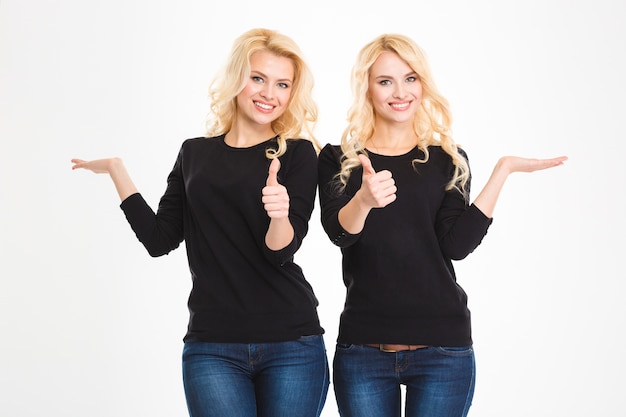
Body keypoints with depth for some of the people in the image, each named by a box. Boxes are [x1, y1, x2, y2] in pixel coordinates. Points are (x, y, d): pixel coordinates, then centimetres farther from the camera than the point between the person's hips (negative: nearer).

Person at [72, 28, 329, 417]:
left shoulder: (298, 154, 1)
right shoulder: (195, 154, 10)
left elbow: (281, 252, -8)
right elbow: (160, 239, 10)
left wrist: (280, 214, -30)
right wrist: (116, 169, 10)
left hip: (291, 347, -1)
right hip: (212, 348, 2)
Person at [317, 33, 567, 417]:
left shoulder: (448, 160, 6)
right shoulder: (339, 160, 4)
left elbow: (456, 244, -6)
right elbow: (338, 232, -13)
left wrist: (502, 172, -11)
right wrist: (365, 199, -34)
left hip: (443, 349, 0)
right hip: (363, 346, 0)